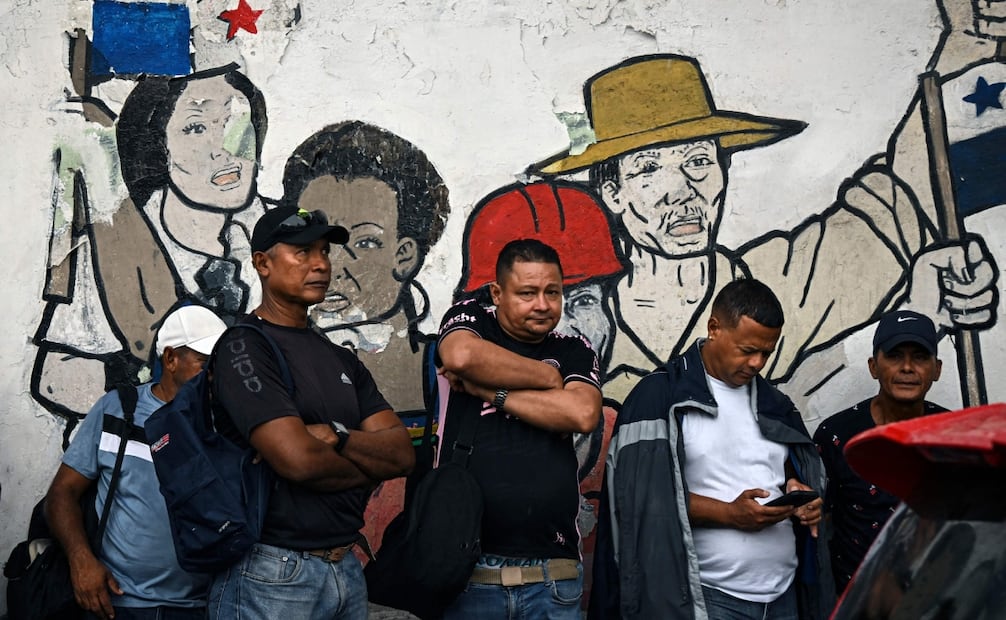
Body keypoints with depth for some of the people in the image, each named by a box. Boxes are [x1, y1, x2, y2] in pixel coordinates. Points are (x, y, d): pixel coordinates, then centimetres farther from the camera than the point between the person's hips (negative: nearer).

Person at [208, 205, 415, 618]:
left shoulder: (342, 360, 13)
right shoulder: (245, 348, -10)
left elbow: (403, 454, 2)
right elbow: (298, 460, -22)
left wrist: (336, 437, -15)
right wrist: (371, 463, -4)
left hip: (347, 568, 7)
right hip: (273, 578, -7)